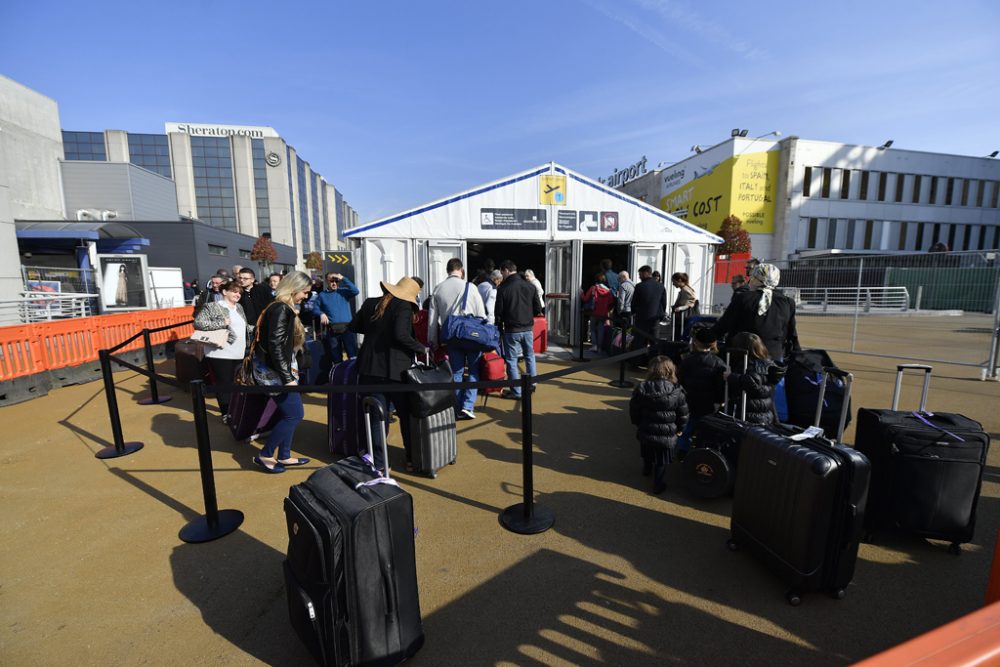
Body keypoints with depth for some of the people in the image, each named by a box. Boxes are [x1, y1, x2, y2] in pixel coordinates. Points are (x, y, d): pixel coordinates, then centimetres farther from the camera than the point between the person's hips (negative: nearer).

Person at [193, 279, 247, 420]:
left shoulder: (239, 307, 15)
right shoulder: (212, 307, -7)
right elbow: (198, 322, -15)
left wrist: (247, 346, 18)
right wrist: (222, 323, -18)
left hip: (239, 353, 7)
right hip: (221, 353, -6)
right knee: (224, 384, 1)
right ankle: (226, 413, 12)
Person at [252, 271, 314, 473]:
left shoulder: (286, 308, 12)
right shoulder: (280, 309, -18)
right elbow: (275, 345, -23)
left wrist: (290, 373, 17)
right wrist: (286, 377, -23)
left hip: (285, 370, 10)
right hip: (276, 372, -10)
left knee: (289, 414, 14)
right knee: (295, 414, -3)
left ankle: (284, 456, 25)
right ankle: (264, 455, 11)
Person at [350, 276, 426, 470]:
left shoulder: (370, 303, 8)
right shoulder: (404, 306, -11)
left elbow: (353, 327, 14)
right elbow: (401, 335, -23)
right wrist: (421, 349, -10)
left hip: (369, 368, 5)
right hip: (395, 369, -5)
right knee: (406, 415, 12)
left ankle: (378, 461, 11)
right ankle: (412, 458, 20)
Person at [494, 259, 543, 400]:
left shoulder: (503, 288, -11)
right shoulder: (530, 286, -1)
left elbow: (499, 312, -9)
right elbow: (538, 310, 0)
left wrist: (499, 329, 5)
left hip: (511, 330, -4)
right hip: (528, 328, 4)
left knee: (511, 360, 6)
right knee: (529, 356, 22)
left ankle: (516, 391, 10)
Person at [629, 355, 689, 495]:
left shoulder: (641, 389, -11)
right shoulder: (677, 393, -15)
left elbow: (634, 412, -2)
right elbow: (683, 415, -4)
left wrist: (639, 424, 16)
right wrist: (680, 429, 14)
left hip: (646, 432, 3)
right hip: (667, 436, -3)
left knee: (647, 455, 28)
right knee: (661, 463, 12)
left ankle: (647, 469, 52)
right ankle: (659, 485, 20)